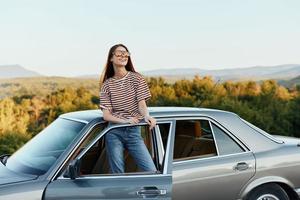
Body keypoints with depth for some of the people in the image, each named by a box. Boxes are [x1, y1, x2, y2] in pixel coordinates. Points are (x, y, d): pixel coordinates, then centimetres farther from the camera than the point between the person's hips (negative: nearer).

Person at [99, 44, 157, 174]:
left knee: (152, 171, -12)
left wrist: (146, 116, -27)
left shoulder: (136, 78, 6)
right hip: (114, 133, 1)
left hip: (134, 131, 0)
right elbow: (106, 115, -1)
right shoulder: (107, 84, 7)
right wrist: (125, 121, -19)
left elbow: (142, 104, -4)